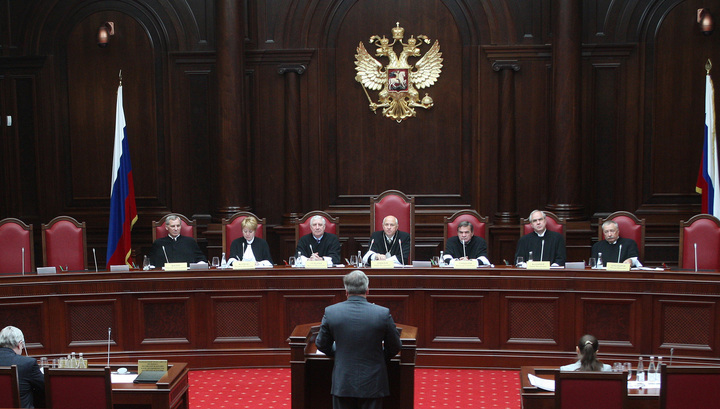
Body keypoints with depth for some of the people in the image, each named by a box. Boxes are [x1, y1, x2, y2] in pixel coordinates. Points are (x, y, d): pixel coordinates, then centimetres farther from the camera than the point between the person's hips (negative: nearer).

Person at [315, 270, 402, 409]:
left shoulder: (330, 312, -8)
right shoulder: (383, 313, -11)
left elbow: (322, 345, 5)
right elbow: (394, 347, 1)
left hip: (342, 383, 1)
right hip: (372, 383, -1)